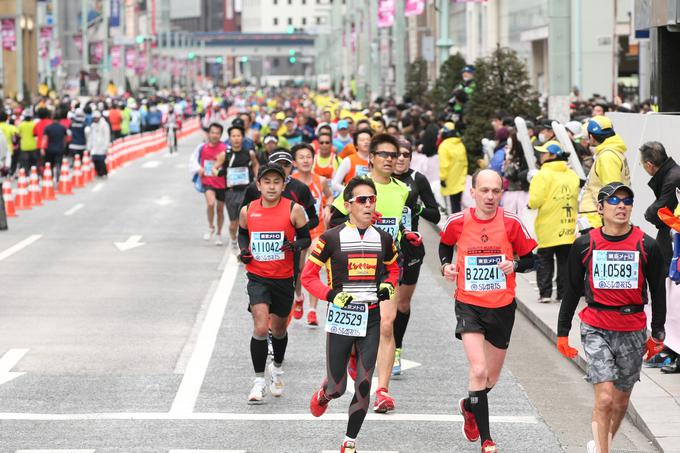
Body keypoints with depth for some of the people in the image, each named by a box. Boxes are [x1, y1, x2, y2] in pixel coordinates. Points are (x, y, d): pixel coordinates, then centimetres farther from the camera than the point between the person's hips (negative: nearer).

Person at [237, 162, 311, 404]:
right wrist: (244, 251, -2)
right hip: (257, 277, -1)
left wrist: (296, 245, -20)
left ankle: (277, 367, 45)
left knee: (279, 329, 17)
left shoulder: (294, 209, -7)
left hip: (284, 278, 1)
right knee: (260, 327, -17)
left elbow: (306, 238, 1)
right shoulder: (247, 211, -2)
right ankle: (259, 380, -7)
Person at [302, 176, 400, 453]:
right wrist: (331, 295, -18)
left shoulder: (383, 239, 5)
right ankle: (322, 396, 43)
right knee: (337, 388, 4)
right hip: (340, 318, -2)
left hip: (371, 319, 3)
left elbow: (393, 267, 23)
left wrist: (388, 286, 2)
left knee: (363, 385, -3)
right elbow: (308, 276, -3)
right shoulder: (332, 238, -7)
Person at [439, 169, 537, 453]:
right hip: (468, 304, -2)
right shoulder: (457, 223, -6)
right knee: (479, 370, -18)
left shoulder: (511, 223, -8)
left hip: (502, 306, 2)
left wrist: (514, 264, -19)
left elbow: (530, 260, 2)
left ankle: (469, 407, 48)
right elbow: (445, 245, 16)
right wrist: (446, 265, -3)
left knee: (491, 377, 15)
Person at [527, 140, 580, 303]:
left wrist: (531, 203, 5)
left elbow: (535, 201, -16)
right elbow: (576, 198, 10)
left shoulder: (543, 175, -12)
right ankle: (564, 293, 8)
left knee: (544, 260, 5)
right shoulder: (572, 175, 7)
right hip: (568, 228, 5)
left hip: (549, 228, -5)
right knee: (565, 261, 9)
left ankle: (545, 293, 1)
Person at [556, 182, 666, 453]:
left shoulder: (646, 246, -3)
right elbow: (572, 291, 7)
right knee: (605, 398, -15)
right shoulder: (584, 245, -3)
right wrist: (562, 332, 7)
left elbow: (658, 291, 7)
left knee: (621, 401, 13)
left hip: (633, 332, 2)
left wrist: (657, 334, 8)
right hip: (596, 329, -2)